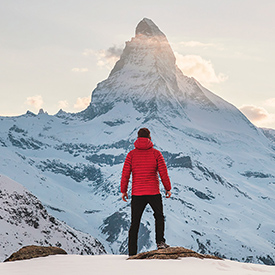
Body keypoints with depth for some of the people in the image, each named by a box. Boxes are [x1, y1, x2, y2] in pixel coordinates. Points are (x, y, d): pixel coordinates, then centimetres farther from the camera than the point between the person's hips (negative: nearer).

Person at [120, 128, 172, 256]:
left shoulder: (131, 154, 0)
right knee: (159, 216, 20)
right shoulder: (156, 153, -2)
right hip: (154, 192, -1)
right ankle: (160, 241, 3)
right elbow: (163, 173, -2)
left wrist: (123, 191, 8)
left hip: (137, 194, 1)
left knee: (135, 223, 8)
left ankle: (132, 252, 7)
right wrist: (168, 188, 9)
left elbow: (125, 174, -1)